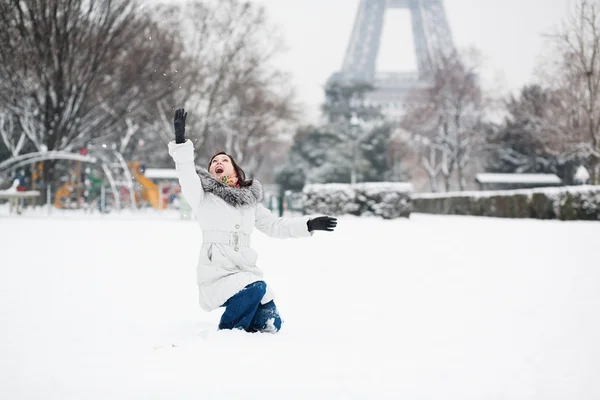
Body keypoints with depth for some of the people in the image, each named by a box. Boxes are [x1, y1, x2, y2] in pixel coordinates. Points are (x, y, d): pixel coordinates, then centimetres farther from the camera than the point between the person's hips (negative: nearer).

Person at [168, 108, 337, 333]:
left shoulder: (250, 202, 14)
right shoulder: (204, 198, 0)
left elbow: (275, 226, 22)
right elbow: (187, 175, -17)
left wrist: (309, 225, 14)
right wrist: (180, 141, -29)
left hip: (245, 274, 5)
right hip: (216, 276, -5)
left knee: (270, 325, -3)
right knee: (255, 289, -31)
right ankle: (228, 331, -8)